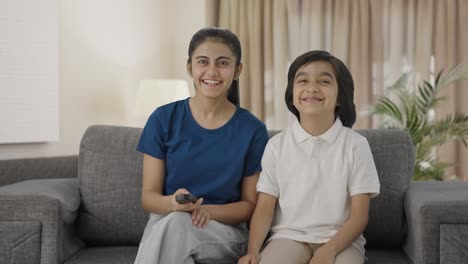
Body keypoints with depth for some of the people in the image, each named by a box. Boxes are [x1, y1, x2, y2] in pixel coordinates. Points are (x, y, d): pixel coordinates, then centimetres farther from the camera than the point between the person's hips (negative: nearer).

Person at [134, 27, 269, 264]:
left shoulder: (252, 130, -2)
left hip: (224, 230, -1)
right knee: (174, 218, -35)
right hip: (164, 224, 2)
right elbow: (148, 196, 1)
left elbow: (250, 204, 3)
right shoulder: (163, 119, 0)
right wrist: (172, 202, -24)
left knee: (175, 225, -34)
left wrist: (207, 211, -17)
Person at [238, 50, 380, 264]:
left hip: (340, 240, 0)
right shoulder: (277, 145, 4)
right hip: (289, 236, 1)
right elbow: (264, 207, 0)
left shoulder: (355, 145, -1)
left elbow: (359, 215, -3)